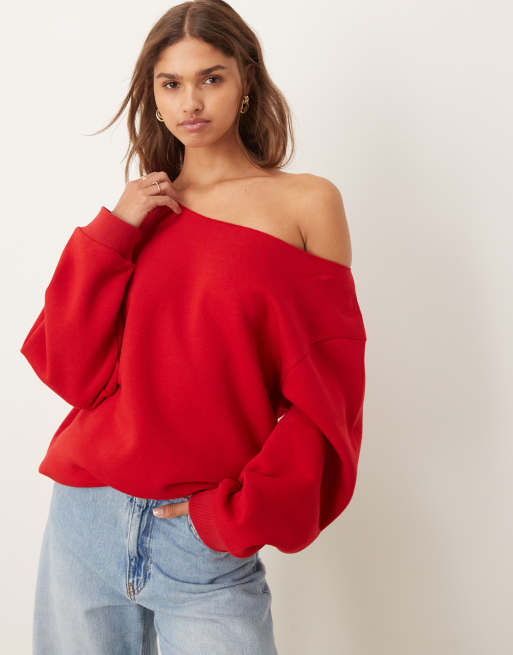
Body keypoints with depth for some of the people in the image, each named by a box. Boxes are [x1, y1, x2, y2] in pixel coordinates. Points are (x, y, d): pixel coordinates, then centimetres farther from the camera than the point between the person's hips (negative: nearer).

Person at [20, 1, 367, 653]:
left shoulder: (306, 202, -1)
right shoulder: (137, 214, 8)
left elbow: (328, 386, -4)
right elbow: (73, 372, 0)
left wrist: (236, 511, -11)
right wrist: (112, 233, -8)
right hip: (87, 519, 3)